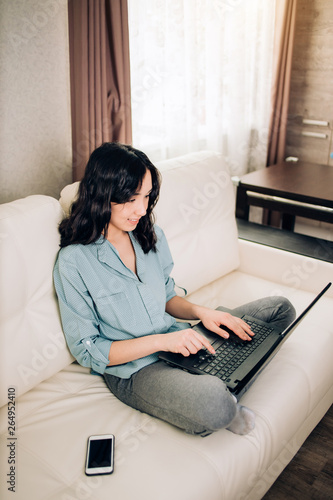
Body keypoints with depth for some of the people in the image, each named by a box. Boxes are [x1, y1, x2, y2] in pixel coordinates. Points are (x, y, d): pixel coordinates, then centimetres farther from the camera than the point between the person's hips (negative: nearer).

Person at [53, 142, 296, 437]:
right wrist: (159, 341, -23)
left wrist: (201, 311, -6)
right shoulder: (73, 262, -16)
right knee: (214, 405, -38)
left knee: (280, 308, 7)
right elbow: (87, 351, -12)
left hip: (180, 340, 7)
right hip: (133, 369, -7)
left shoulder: (151, 236, 4)